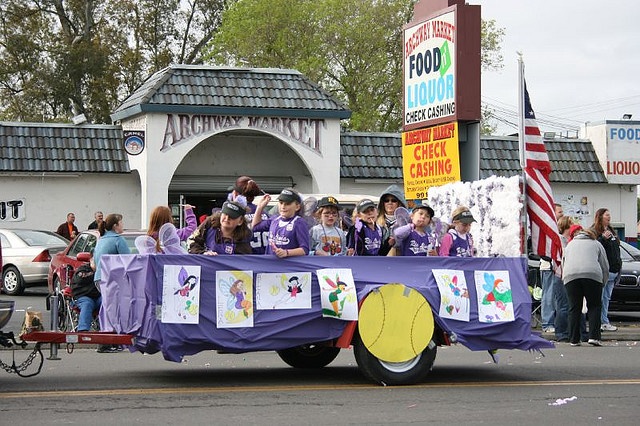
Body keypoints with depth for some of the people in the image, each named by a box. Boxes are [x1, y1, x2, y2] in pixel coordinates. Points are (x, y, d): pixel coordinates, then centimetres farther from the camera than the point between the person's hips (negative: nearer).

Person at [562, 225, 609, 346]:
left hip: (570, 276, 2)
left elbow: (563, 264, 30)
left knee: (574, 309, 7)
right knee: (594, 306, 8)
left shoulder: (569, 245, 32)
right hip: (592, 275, -2)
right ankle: (593, 336, -4)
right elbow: (605, 266, 22)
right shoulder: (596, 244, 26)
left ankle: (574, 339, 5)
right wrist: (603, 283, 30)